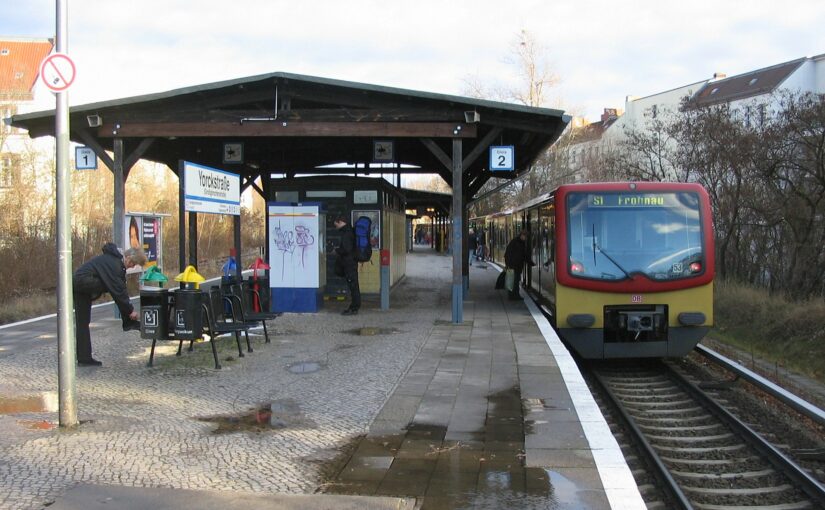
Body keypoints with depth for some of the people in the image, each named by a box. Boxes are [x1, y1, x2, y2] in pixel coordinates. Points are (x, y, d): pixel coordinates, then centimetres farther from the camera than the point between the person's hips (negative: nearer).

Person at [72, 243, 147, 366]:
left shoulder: (116, 260, 14)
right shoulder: (113, 264, -18)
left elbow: (120, 287, 17)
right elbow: (117, 289, -20)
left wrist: (128, 308, 14)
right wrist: (130, 310, -14)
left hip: (76, 285, 11)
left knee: (82, 323, 9)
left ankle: (84, 358, 11)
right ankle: (128, 323, -6)